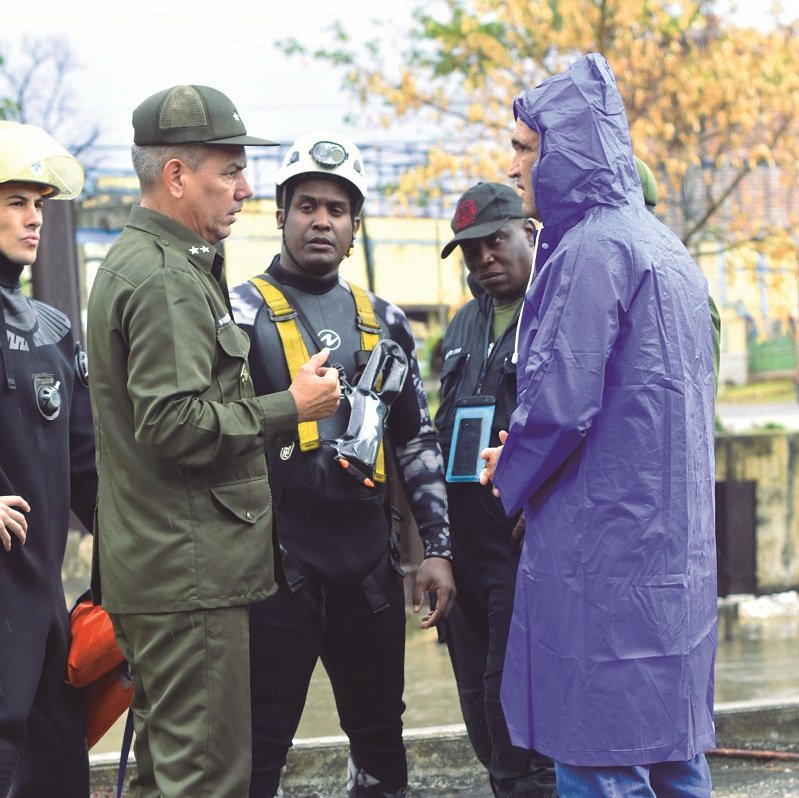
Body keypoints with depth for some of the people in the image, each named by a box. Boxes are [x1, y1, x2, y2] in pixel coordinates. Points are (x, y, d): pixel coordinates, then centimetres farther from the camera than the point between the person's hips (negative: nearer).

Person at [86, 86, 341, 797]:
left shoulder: (154, 263, 19)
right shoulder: (164, 278, -15)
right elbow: (176, 425, -23)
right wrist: (290, 407, -13)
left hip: (158, 571, 11)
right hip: (189, 576, -11)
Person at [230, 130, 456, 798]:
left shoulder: (383, 322, 15)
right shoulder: (242, 312, 0)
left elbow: (417, 442, 16)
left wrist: (438, 547, 11)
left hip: (368, 561, 5)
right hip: (277, 560, -5)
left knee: (381, 735, 12)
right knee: (262, 741, -3)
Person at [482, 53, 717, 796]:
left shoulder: (591, 249, -14)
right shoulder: (663, 246, 16)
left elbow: (558, 402, -20)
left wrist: (512, 478, -1)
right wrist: (524, 461, 17)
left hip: (604, 548, -10)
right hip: (674, 551, 10)